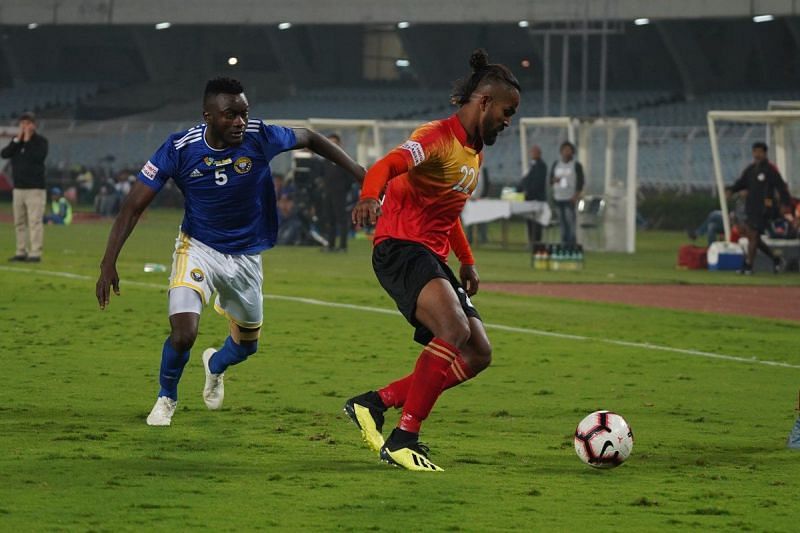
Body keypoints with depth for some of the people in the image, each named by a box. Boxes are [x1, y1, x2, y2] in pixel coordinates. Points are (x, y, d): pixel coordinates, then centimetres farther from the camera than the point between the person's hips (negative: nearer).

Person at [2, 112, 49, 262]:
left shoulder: (40, 141, -2)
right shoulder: (16, 141, 13)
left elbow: (39, 156, -19)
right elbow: (4, 154, -1)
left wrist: (27, 140, -13)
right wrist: (18, 139, -8)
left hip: (35, 188, -6)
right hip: (18, 187, 6)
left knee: (35, 221, -11)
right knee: (19, 222, 9)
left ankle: (35, 253, -14)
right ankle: (22, 252, 14)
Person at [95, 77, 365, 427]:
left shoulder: (259, 138, -20)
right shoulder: (179, 149, -22)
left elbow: (309, 139, 1)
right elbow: (133, 208, -16)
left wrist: (360, 173, -2)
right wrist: (108, 264, -22)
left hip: (245, 255, 3)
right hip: (198, 249, -3)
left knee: (246, 345, 16)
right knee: (183, 334, -21)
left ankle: (215, 365, 55)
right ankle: (166, 398, 12)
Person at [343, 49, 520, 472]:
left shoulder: (475, 151, 19)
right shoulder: (438, 138, -12)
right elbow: (387, 166, -31)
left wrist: (466, 261, 27)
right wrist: (369, 197, -52)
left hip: (433, 258, 10)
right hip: (401, 249, -10)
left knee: (478, 354, 2)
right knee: (455, 331, -30)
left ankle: (375, 403, 6)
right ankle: (403, 439, -25)